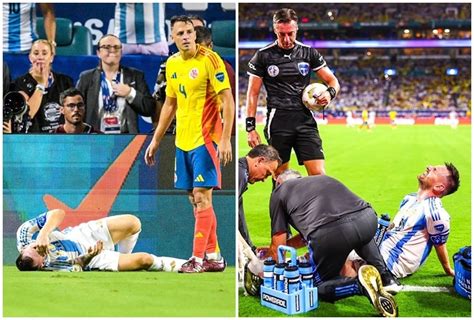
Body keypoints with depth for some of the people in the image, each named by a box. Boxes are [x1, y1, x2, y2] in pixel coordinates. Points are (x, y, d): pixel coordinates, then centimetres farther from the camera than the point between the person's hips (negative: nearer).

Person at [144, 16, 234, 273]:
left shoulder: (209, 59, -9)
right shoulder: (172, 64, 11)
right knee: (196, 200, 8)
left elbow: (227, 100, -11)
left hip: (205, 139, -7)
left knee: (201, 197, -7)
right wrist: (156, 140, 20)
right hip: (182, 141, 7)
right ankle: (213, 256, 18)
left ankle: (198, 258, 1)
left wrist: (225, 139, -19)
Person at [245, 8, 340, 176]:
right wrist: (250, 127, -2)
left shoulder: (309, 53, 7)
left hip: (305, 119, 1)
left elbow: (333, 81, 13)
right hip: (277, 120, -1)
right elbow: (253, 93, 5)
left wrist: (330, 93, -11)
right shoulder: (263, 55, 3)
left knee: (318, 175, -7)